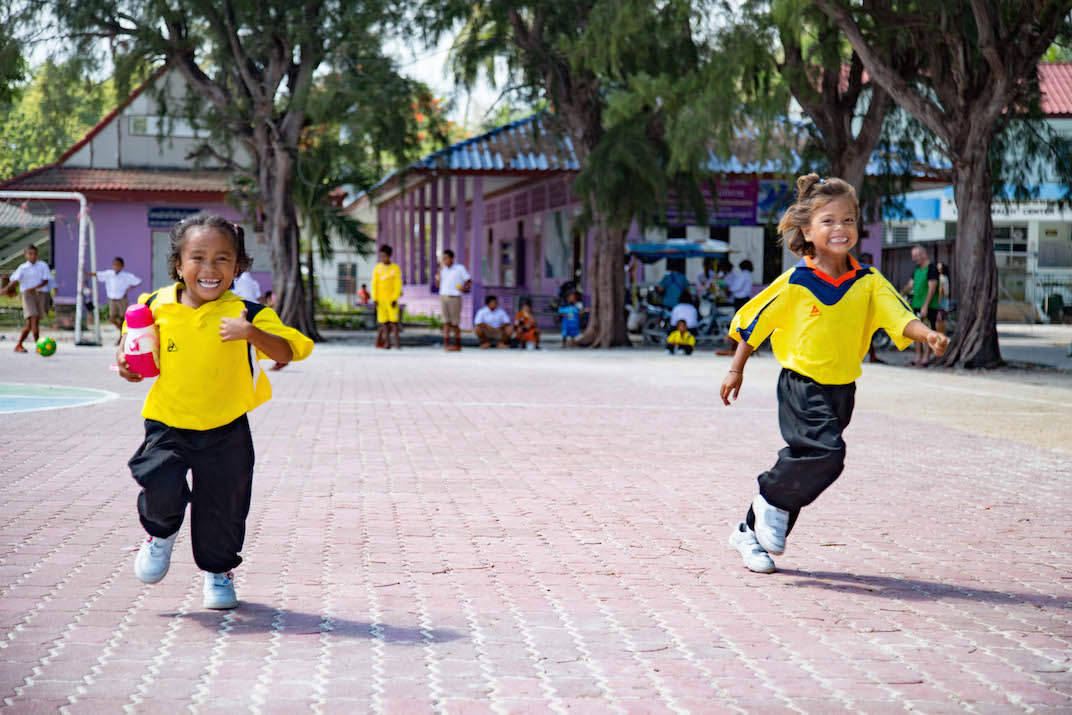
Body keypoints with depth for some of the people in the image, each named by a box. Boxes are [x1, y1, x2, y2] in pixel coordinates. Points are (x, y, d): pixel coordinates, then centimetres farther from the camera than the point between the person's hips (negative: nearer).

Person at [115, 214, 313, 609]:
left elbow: (289, 351, -21)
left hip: (226, 431, 0)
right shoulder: (156, 307, -3)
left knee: (223, 507, 6)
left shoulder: (246, 313, -11)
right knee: (161, 489, -19)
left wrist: (251, 333, -36)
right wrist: (128, 364, -4)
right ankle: (161, 532, 18)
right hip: (167, 425, 1)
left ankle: (218, 572, 34)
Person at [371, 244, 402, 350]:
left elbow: (398, 285, -2)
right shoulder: (377, 268, 5)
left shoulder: (395, 268, 0)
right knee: (384, 321, 1)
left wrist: (395, 298, -9)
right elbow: (374, 284, 5)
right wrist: (374, 299, -2)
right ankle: (387, 342, 5)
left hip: (391, 299, -2)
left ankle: (397, 341, 0)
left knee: (393, 320, -5)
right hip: (380, 299, 2)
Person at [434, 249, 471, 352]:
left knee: (455, 323, 0)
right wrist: (439, 271, 0)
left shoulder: (459, 268, -1)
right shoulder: (443, 269, 12)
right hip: (443, 297, 4)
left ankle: (457, 344, 9)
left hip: (454, 298, -4)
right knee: (446, 322, -1)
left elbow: (469, 280, 3)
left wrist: (465, 288, -15)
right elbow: (438, 284, 10)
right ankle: (446, 344, -5)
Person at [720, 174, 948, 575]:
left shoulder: (868, 282, 0)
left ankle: (751, 533, 25)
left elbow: (899, 316, -11)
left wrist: (926, 334, -32)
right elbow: (754, 321, 1)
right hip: (802, 385, -5)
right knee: (826, 453, -24)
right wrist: (736, 370, 6)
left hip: (842, 389, 5)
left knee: (802, 463, 10)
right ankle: (771, 499, 2)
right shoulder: (795, 283, -9)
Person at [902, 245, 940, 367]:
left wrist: (925, 306, -21)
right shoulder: (917, 270, 16)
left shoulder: (931, 269, -10)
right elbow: (910, 285, 18)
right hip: (916, 305, 8)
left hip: (928, 307, -8)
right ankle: (918, 357, 14)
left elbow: (932, 288, -16)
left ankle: (926, 358, -3)